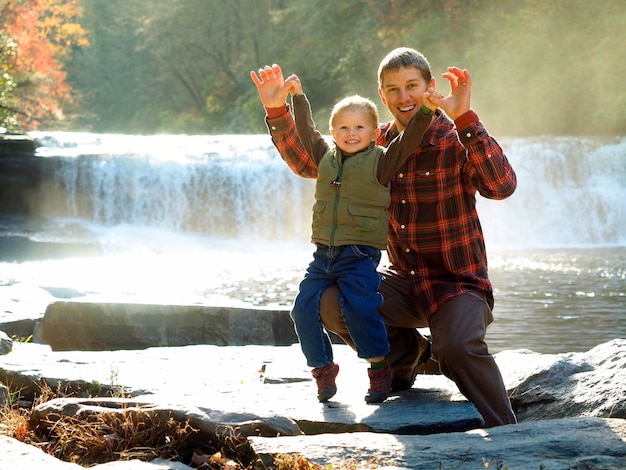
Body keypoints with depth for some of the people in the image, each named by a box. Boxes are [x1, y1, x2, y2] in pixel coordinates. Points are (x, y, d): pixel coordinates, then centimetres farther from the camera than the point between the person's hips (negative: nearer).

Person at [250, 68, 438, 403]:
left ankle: (380, 369, -3)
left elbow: (409, 139, -7)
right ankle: (323, 367, 14)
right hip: (324, 252, 5)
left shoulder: (380, 161, 0)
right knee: (304, 308, -4)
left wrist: (425, 112, -20)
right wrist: (298, 98, 29)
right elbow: (306, 132, 27)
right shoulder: (325, 156, 13)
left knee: (359, 307, -21)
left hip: (361, 253, -5)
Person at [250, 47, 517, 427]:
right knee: (332, 304, -19)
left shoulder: (456, 141, -10)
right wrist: (277, 111, 0)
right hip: (403, 281, 5)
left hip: (458, 282, -5)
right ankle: (404, 353, 7)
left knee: (459, 345, -34)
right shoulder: (378, 144, 6)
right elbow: (308, 162, 14)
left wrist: (464, 117, -38)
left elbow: (502, 185, -29)